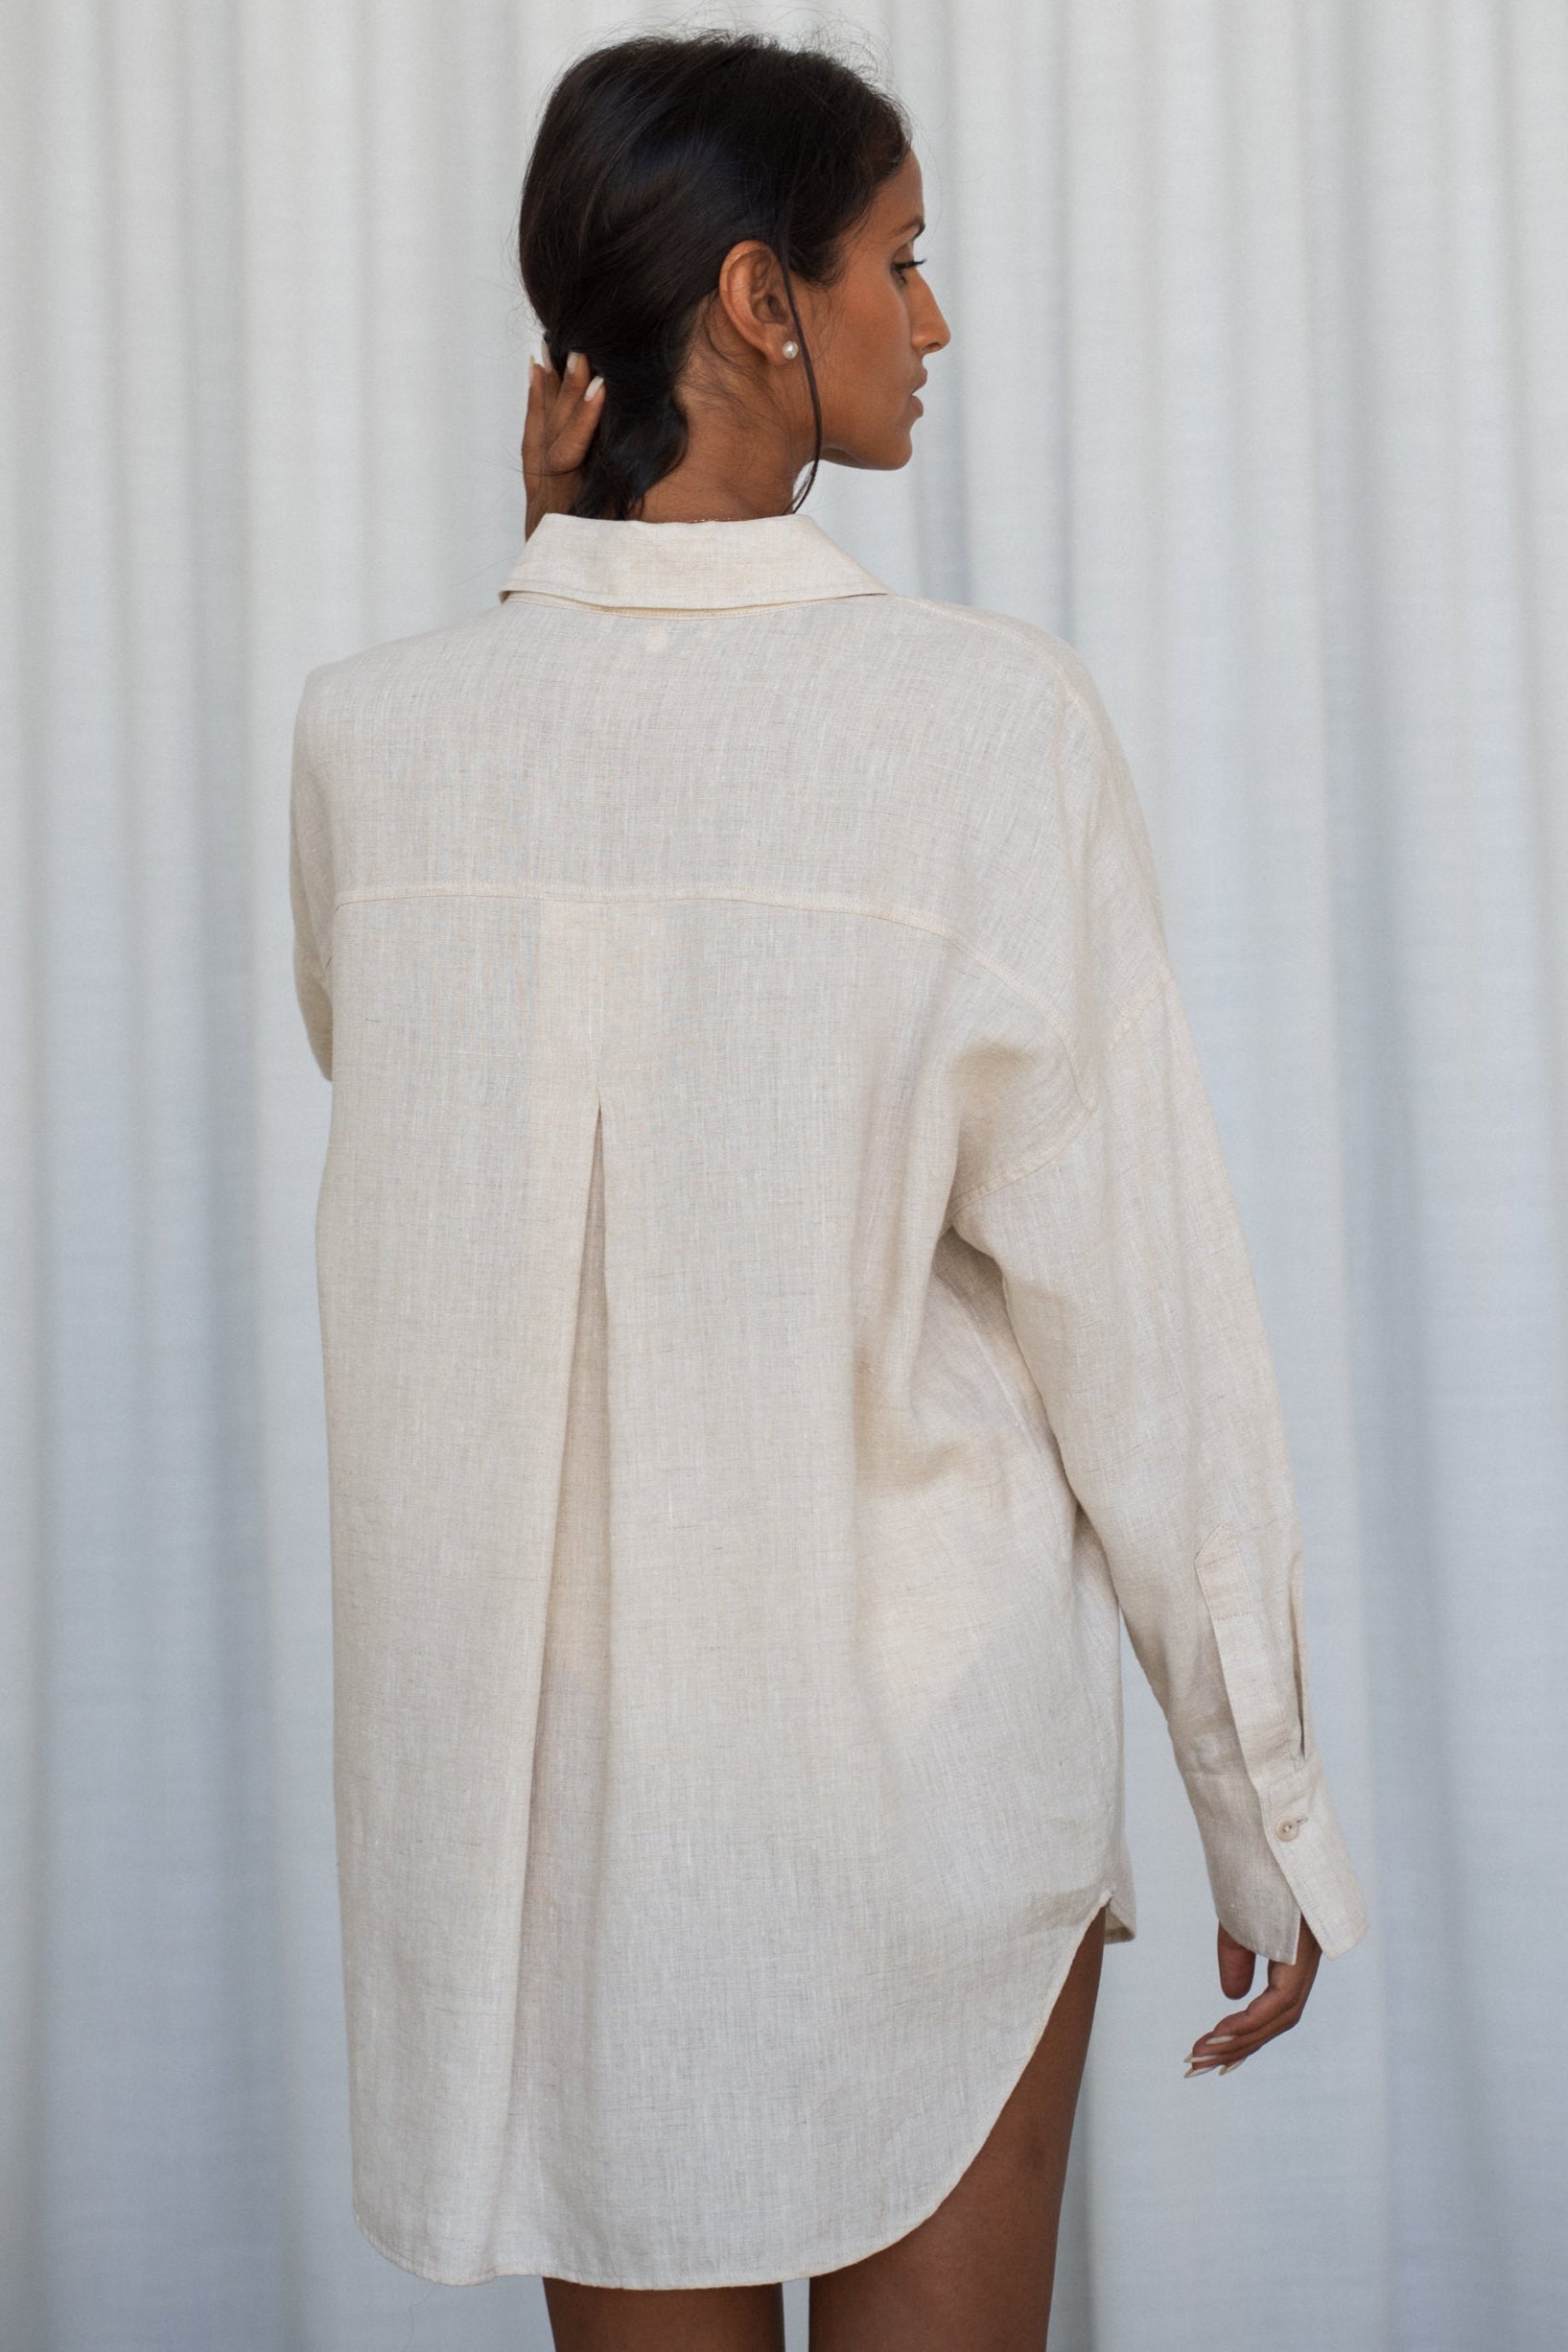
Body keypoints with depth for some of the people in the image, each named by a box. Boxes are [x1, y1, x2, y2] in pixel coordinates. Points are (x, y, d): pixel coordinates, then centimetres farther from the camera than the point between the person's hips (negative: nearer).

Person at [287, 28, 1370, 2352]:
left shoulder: (377, 729, -6)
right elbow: (1137, 1308, -12)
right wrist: (1268, 1808, 0)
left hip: (539, 1768, 3)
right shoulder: (989, 721, -15)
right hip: (920, 1767, -3)